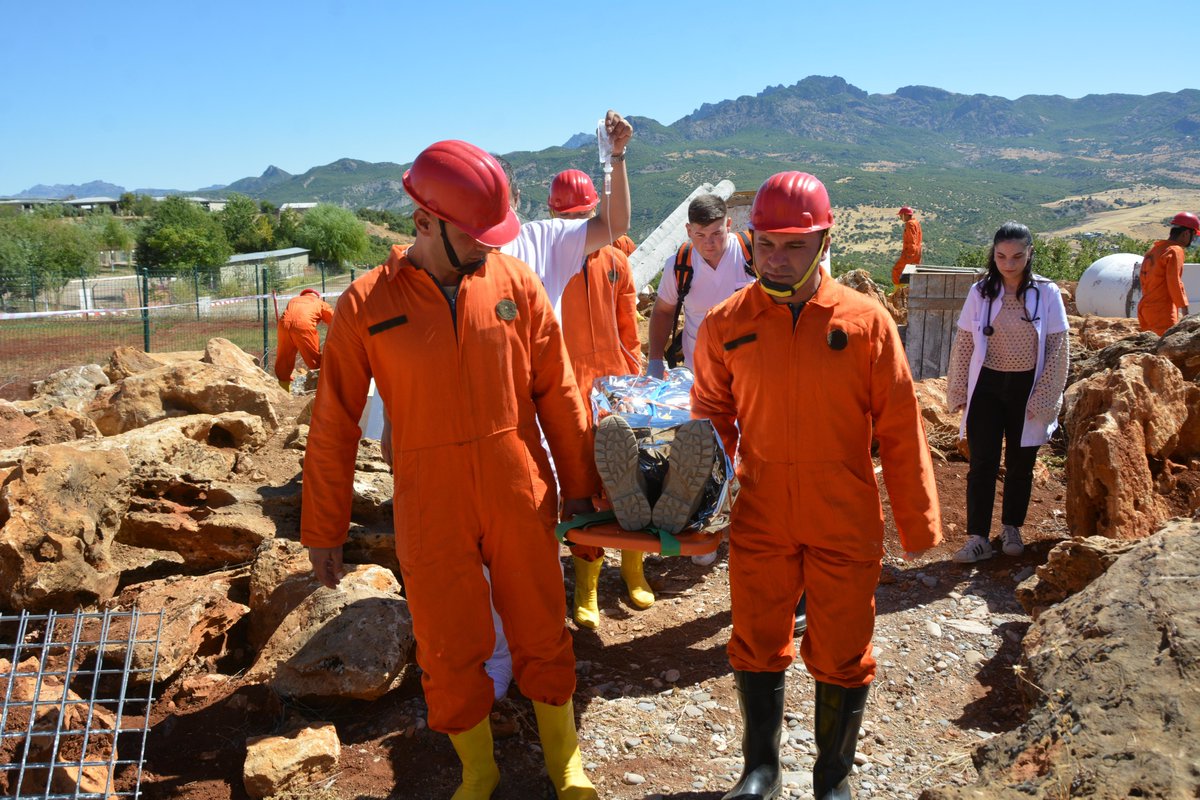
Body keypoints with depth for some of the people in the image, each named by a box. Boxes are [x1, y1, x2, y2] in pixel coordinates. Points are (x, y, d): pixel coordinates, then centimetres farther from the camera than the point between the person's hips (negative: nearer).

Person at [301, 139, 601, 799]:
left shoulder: (515, 283, -3)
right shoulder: (367, 304, -7)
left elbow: (557, 393, 3)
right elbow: (334, 424, -1)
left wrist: (578, 484, 8)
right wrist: (322, 529, 2)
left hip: (520, 497, 1)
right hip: (431, 510, -1)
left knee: (542, 635, 14)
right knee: (450, 652, 12)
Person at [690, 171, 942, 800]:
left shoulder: (866, 321, -6)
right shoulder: (726, 325, -2)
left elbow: (899, 430, -2)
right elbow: (712, 419, 9)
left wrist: (917, 522, 0)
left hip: (846, 525, -1)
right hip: (759, 520, 1)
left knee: (841, 654, 12)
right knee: (756, 647, 13)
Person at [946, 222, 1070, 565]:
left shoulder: (1046, 293, -5)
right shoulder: (980, 292, -3)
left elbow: (1057, 349, -3)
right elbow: (963, 344, 2)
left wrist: (1044, 398, -6)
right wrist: (959, 391, 1)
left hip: (1027, 388, 0)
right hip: (987, 386, 0)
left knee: (1020, 465, 12)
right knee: (981, 465, -1)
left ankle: (1011, 529, 30)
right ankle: (978, 538, 6)